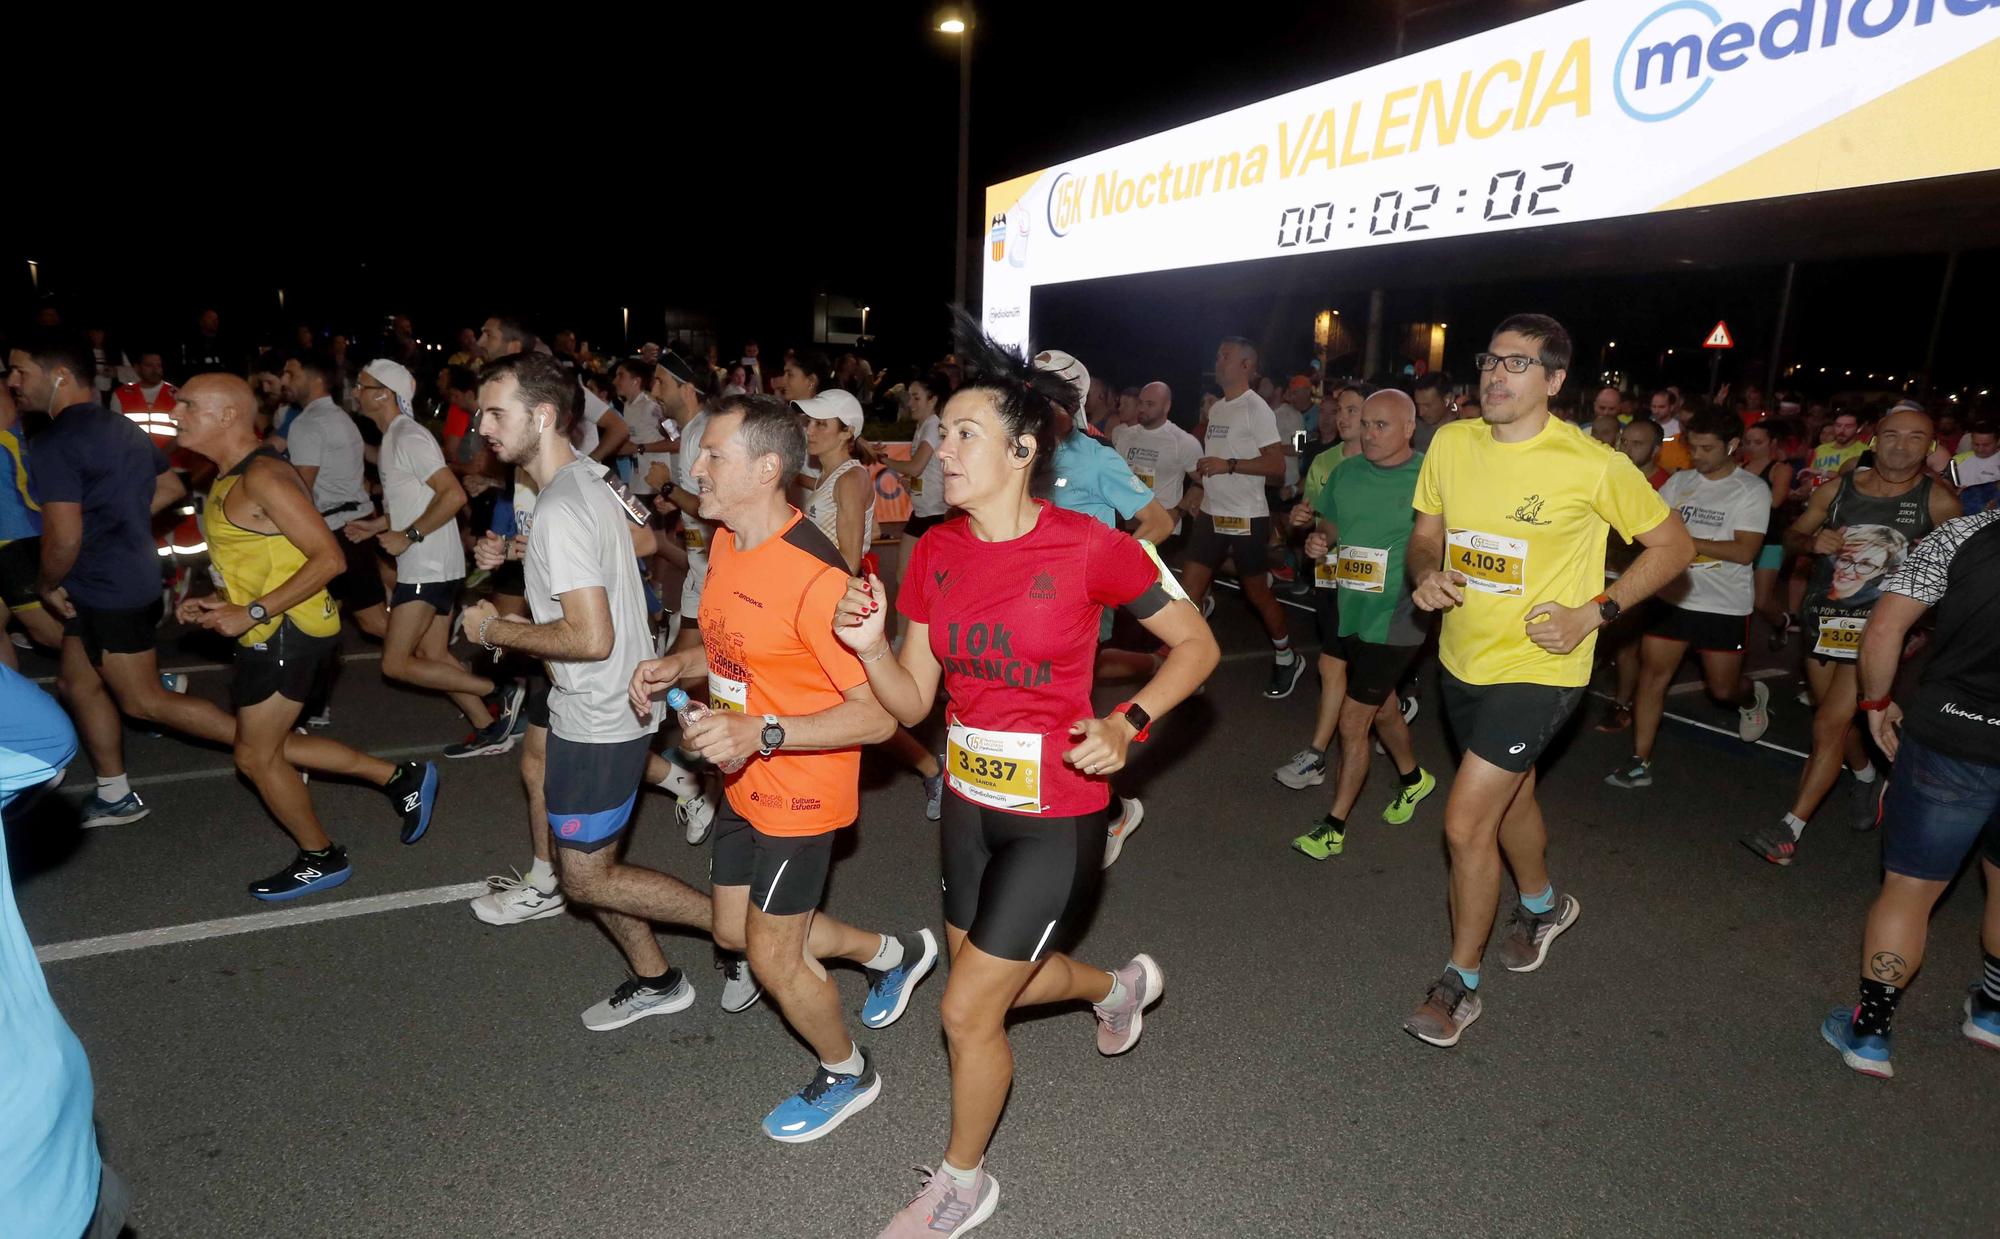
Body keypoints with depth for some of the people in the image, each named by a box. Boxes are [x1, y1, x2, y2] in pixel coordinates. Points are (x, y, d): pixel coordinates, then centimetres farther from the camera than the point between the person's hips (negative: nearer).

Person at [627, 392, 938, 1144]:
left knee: (771, 957, 6)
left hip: (801, 793, -9)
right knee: (734, 931, 22)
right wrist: (677, 666, -1)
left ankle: (848, 1074, 36)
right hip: (746, 783, 9)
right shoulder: (725, 542, 0)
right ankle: (891, 953, 42)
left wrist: (762, 733, -33)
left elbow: (879, 713, -27)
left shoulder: (814, 576, -29)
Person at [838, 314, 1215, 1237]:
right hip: (969, 804, 6)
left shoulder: (1087, 546, -18)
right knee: (997, 983, 23)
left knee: (967, 1010, 2)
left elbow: (1196, 646, -7)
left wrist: (1127, 722, -21)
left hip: (1055, 818, -6)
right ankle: (1119, 986, 56)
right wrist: (869, 645, -19)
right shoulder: (937, 551, -3)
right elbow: (911, 701, -1)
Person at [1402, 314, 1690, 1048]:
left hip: (1536, 668, -6)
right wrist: (1426, 573, -13)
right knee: (1509, 794, 26)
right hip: (1462, 658, 6)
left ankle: (1460, 983, 13)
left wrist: (1592, 613, -14)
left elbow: (1673, 546, -4)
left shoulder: (1592, 465, -16)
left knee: (1465, 821, -9)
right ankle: (1542, 906, 55)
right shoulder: (1450, 444, -3)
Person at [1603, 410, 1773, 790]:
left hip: (1724, 604, -3)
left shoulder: (1752, 490, -7)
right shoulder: (1679, 481, 5)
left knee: (1723, 688, 8)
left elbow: (1745, 551, -15)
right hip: (1671, 597, 3)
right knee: (1652, 673, -3)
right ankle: (1640, 763, 2)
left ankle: (1753, 696, 46)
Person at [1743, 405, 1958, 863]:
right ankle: (1868, 779, 51)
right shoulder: (1837, 489, 2)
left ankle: (1790, 828, -5)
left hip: (1877, 626, -4)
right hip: (1822, 619, 4)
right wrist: (1812, 541, -12)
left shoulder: (1937, 501, -6)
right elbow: (1791, 537, 11)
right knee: (1838, 718, 21)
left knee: (1830, 723, -11)